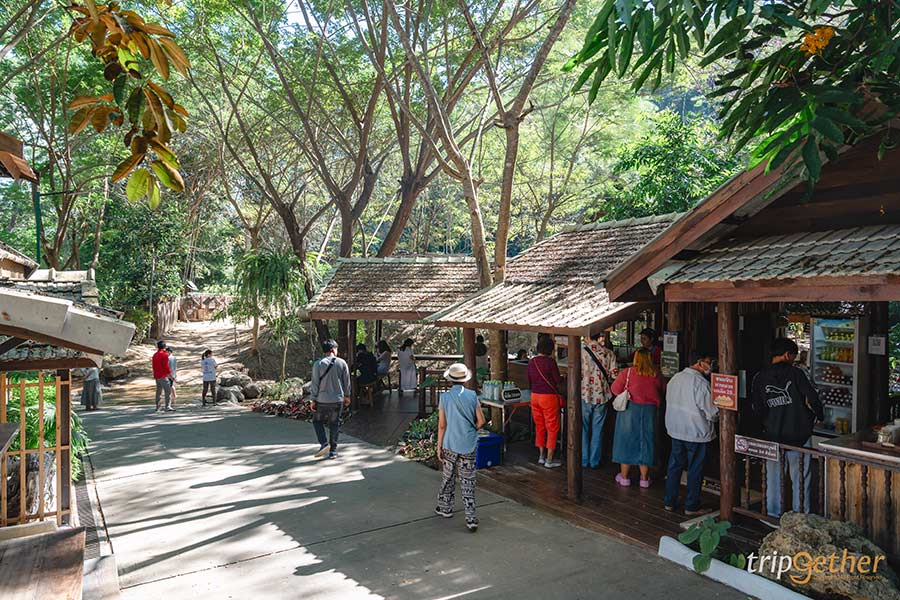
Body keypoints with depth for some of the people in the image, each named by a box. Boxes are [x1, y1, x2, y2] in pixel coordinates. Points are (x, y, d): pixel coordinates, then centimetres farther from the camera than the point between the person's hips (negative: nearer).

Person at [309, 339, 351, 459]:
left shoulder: (318, 364, -7)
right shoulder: (342, 363, -2)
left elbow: (314, 383, -5)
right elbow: (346, 381, 6)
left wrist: (313, 400, 3)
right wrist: (347, 396, 19)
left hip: (322, 400, -1)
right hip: (337, 399, 2)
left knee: (317, 421, 16)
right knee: (334, 424, 11)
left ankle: (324, 443, -2)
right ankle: (333, 450, 13)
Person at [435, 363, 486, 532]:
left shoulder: (445, 397, -8)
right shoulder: (472, 395, -5)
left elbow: (442, 425, -5)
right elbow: (481, 421, -3)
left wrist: (439, 446, 3)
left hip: (450, 444, 0)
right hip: (469, 445, 0)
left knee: (448, 477, 18)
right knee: (468, 481, 5)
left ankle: (445, 507, 35)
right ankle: (471, 518, 4)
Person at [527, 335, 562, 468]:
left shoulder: (531, 362, 3)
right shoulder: (550, 361, -15)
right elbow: (558, 380, -10)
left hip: (534, 396, 6)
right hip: (549, 397, -6)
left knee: (539, 426, 16)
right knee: (552, 428, 4)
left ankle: (541, 456, 23)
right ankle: (549, 460, 5)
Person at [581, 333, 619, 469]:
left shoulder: (582, 353, -11)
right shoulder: (609, 353, -2)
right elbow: (615, 375, -6)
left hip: (585, 395, -2)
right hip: (602, 395, 2)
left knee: (583, 428, 12)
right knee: (597, 429, 12)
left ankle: (583, 460, 17)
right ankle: (595, 461, 18)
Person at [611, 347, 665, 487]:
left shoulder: (628, 372, -13)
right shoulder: (657, 374, -4)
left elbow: (615, 389, -8)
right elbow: (663, 391, 9)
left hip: (630, 410, -2)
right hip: (649, 411, 2)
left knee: (626, 441, 9)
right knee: (646, 442, 13)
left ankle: (624, 477, 17)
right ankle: (644, 478, 21)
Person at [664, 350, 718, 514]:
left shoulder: (675, 378, 4)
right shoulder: (701, 382, -19)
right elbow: (712, 412, -16)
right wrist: (716, 416, 6)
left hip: (675, 430, 7)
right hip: (697, 433, -7)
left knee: (675, 465, 15)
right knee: (695, 469, 6)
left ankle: (670, 502, 23)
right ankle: (691, 506, 16)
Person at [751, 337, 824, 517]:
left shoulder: (760, 377, -2)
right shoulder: (795, 373, -10)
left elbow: (757, 408, -1)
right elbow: (813, 398, -11)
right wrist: (819, 415, 7)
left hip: (772, 436, 3)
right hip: (798, 435, -2)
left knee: (773, 477, 13)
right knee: (800, 478, 10)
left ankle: (773, 515, 21)